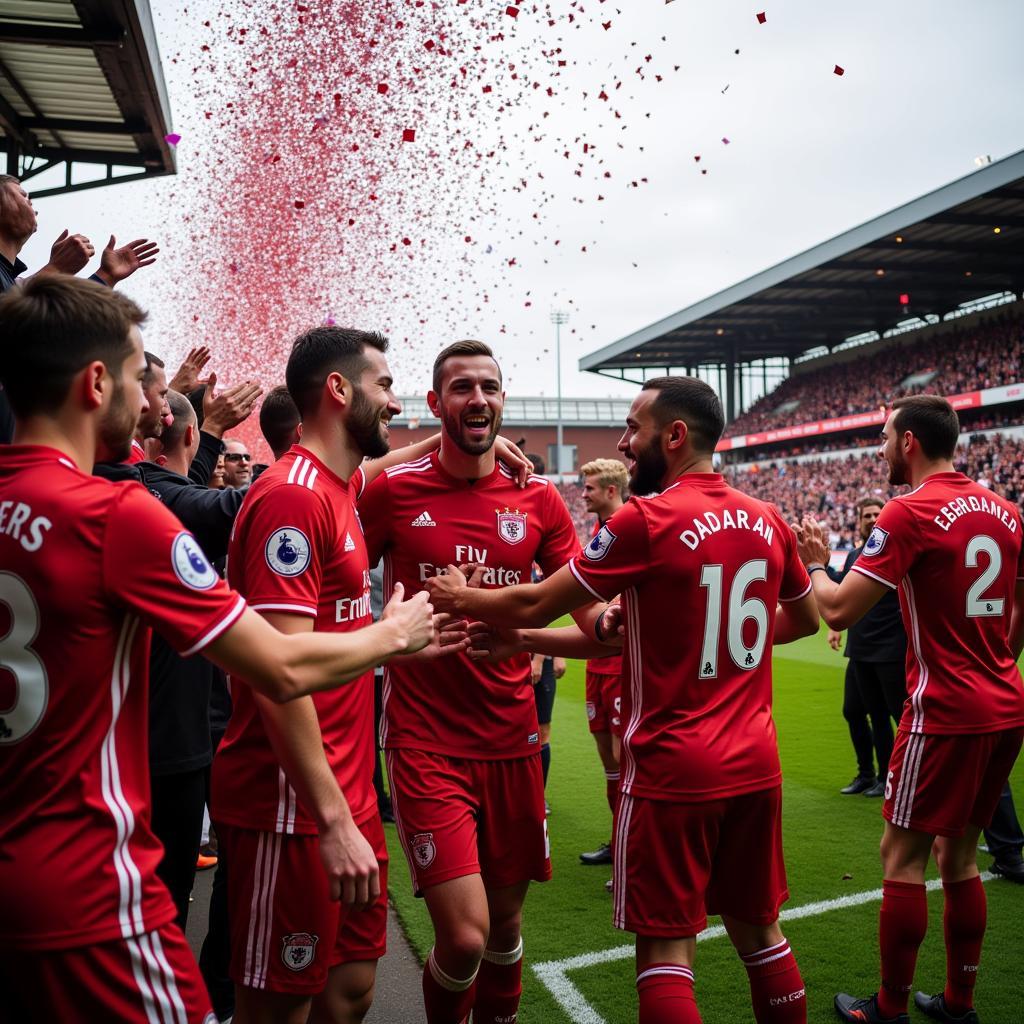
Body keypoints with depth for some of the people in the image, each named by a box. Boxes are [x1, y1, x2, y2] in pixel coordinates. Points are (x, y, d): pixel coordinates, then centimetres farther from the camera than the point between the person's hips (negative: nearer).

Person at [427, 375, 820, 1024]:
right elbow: (807, 620, 20)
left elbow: (534, 608, -7)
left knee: (666, 952, 4)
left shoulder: (646, 520, -14)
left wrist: (459, 598, 8)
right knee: (759, 932, 19)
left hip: (674, 769, -6)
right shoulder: (769, 521, 4)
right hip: (755, 763, 6)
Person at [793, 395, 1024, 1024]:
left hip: (946, 713, -8)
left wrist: (814, 563, 4)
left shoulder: (910, 513, -14)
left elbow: (839, 611, -15)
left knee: (903, 856, 4)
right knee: (959, 856, 17)